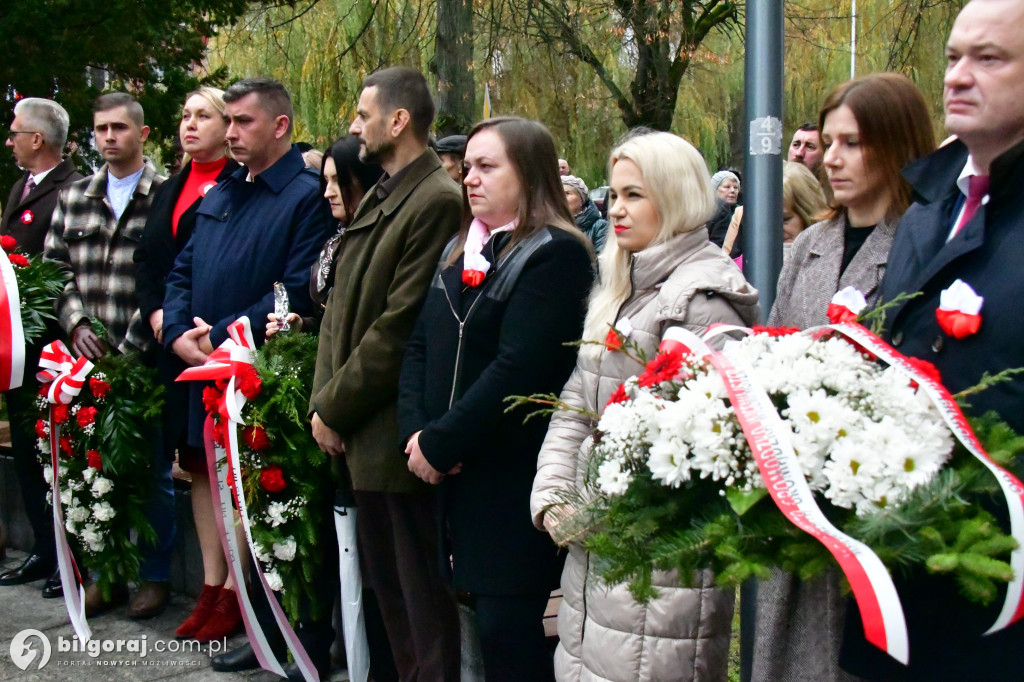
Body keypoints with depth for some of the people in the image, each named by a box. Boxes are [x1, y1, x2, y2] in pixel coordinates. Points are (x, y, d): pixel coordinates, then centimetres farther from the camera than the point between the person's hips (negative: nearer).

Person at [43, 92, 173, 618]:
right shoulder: (73, 198, 14)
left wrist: (130, 348, -12)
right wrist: (76, 324, -3)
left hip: (145, 359, -4)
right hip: (89, 359, 4)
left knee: (151, 469, 5)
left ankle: (155, 575, 18)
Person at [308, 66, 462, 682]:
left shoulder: (436, 201, -16)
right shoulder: (378, 197, 14)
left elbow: (400, 327, -19)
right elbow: (342, 303, 14)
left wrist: (335, 407, -12)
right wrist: (323, 397, 4)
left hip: (398, 437, -9)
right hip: (361, 435, 9)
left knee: (422, 595, 1)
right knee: (388, 588, 18)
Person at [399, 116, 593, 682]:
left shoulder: (556, 254, -10)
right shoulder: (458, 252, 16)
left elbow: (518, 369, -19)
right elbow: (419, 346, 12)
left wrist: (440, 444, -15)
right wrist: (415, 432, -4)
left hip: (514, 483, -7)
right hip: (456, 478, 7)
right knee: (486, 629, 12)